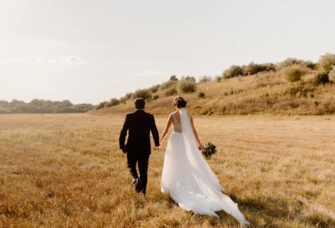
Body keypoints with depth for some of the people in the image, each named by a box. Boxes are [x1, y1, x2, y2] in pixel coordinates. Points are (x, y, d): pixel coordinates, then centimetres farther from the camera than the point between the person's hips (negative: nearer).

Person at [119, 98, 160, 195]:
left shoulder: (129, 116, -7)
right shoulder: (150, 117, -3)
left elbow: (123, 132, -8)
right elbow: (155, 132, 0)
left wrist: (122, 146, 1)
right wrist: (157, 143, 17)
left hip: (132, 147, -1)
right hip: (145, 148, 1)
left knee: (131, 165, 17)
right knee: (143, 170, 12)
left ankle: (136, 179, -10)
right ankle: (143, 190, 13)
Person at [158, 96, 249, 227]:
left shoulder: (172, 115, -7)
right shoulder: (189, 116, -1)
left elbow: (166, 130, -3)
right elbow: (193, 131, 2)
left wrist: (160, 141, 11)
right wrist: (199, 144, 11)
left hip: (175, 141, -2)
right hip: (186, 142, 2)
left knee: (175, 166, 11)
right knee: (192, 165, 10)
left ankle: (172, 187, 17)